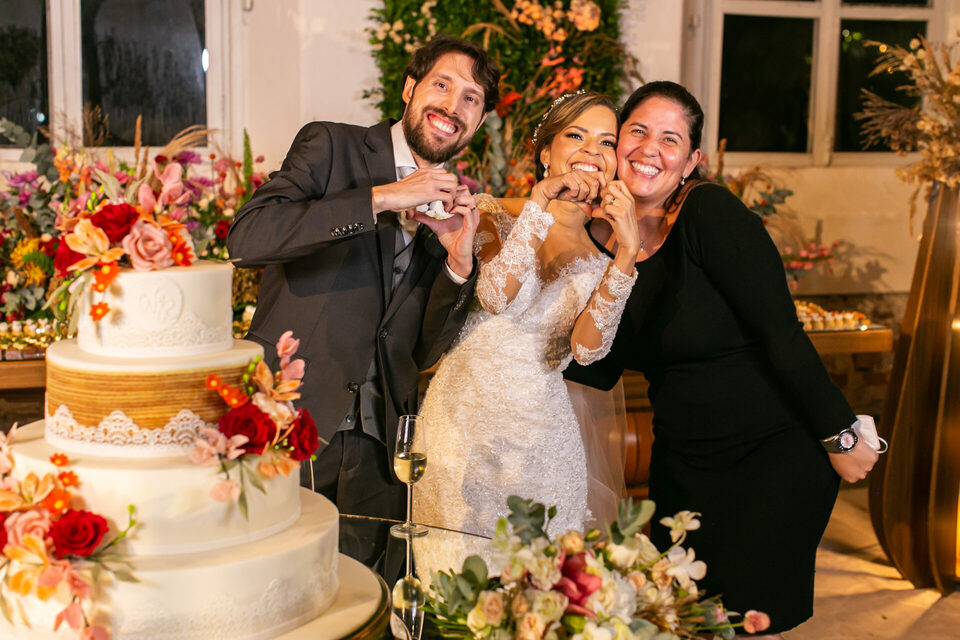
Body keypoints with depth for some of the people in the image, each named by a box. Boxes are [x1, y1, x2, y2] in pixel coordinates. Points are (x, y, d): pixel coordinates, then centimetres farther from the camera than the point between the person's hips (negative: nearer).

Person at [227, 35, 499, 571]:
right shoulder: (330, 146, -1)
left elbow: (427, 351, 10)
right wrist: (381, 198, -19)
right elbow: (246, 239, -19)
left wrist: (460, 260, -7)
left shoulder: (454, 207, 12)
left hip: (377, 447, 4)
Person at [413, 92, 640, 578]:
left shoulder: (604, 256, 5)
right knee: (459, 579, 2)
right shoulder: (497, 215, 1)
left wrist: (627, 253, -20)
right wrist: (540, 203, -21)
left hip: (539, 437, 2)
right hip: (465, 420, -1)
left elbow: (588, 348, -11)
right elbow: (496, 298, -17)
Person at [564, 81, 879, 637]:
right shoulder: (603, 239, 1)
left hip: (775, 456, -6)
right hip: (683, 466, 6)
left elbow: (781, 333, -18)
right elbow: (602, 370, 2)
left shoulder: (712, 212, -17)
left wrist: (840, 435, -16)